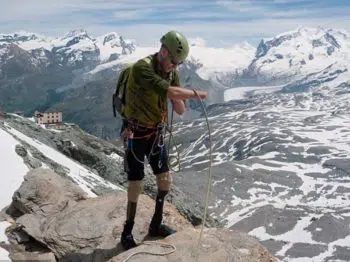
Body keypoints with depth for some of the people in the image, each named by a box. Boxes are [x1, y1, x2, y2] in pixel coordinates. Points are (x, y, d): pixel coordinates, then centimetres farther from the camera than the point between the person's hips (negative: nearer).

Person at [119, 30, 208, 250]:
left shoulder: (172, 73, -1)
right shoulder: (142, 67, -24)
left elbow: (181, 110, -1)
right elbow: (169, 91, -38)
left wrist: (176, 97, -22)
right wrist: (196, 94, -24)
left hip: (156, 133, 7)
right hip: (135, 134, -7)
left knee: (166, 180, 8)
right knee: (136, 184, -1)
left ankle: (156, 225, 27)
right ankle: (127, 233, 18)